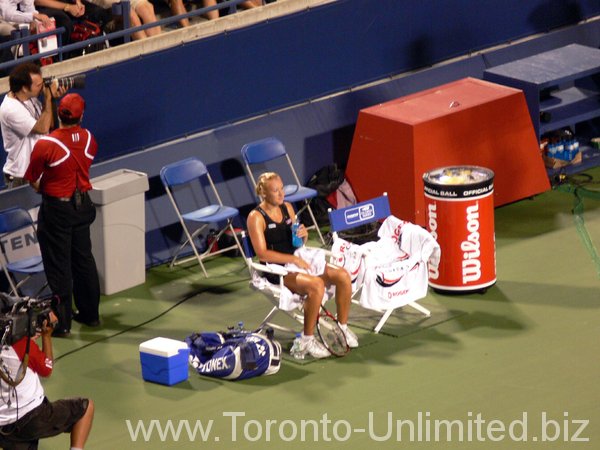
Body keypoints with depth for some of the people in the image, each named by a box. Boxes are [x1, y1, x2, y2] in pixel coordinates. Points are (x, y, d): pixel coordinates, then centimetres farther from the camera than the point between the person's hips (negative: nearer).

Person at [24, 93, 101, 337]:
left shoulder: (45, 145, -23)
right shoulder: (89, 139, -8)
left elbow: (32, 179, -11)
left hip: (56, 208, -5)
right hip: (83, 204, 5)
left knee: (59, 265, 4)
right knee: (84, 259, 18)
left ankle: (62, 323, 8)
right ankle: (90, 313, 28)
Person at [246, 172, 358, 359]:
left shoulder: (287, 208, 12)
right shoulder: (256, 217, -9)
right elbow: (262, 253, -17)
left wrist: (303, 235, -3)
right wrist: (293, 259, -21)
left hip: (297, 262, 7)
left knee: (343, 275, -13)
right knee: (316, 284, -33)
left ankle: (343, 327, 2)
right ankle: (307, 340, -21)